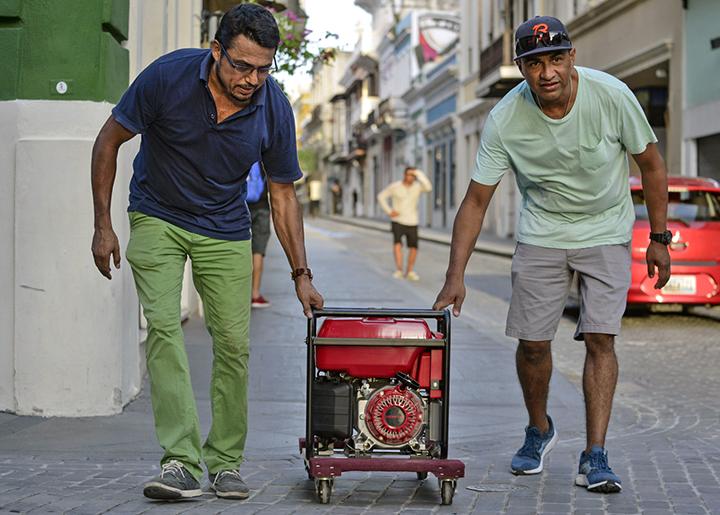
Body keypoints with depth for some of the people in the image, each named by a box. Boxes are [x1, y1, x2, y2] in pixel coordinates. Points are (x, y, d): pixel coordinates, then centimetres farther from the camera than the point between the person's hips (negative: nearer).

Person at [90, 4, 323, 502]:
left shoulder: (274, 107, -16)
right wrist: (103, 225, -11)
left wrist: (301, 274, -5)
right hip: (157, 217, -2)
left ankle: (226, 461, 11)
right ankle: (181, 463, -22)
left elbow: (283, 195, -4)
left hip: (225, 230, 2)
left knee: (233, 342, -4)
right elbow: (110, 140, -9)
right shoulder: (168, 76, -23)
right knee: (164, 325, -18)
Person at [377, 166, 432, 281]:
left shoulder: (417, 186, -6)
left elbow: (428, 188, -27)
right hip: (397, 221, -2)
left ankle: (409, 271, 21)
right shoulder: (395, 187, -7)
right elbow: (381, 196, 4)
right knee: (397, 243, -22)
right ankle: (399, 270, -27)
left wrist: (419, 173, -27)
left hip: (412, 223, 2)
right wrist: (389, 211, -5)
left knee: (413, 247, 4)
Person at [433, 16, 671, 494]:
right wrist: (455, 276, -20)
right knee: (532, 342, 0)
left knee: (600, 338, -11)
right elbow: (476, 200, -14)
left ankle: (595, 457, -6)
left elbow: (651, 163, -6)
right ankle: (540, 431, 27)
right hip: (542, 232, 1)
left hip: (606, 231, -1)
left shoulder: (612, 95, -21)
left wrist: (659, 238, -3)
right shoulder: (505, 120, -20)